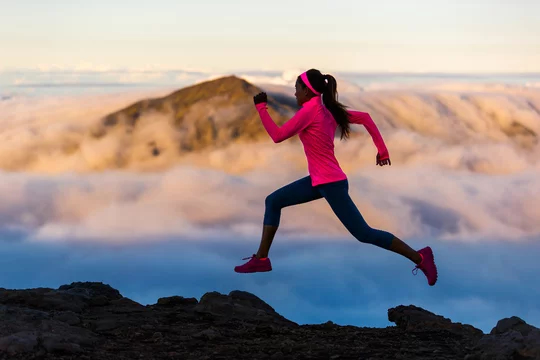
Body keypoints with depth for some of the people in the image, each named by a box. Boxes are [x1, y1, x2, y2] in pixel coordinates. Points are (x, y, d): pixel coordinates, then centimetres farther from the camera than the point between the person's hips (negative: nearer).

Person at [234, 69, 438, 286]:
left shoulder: (310, 110, -17)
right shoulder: (328, 110, 8)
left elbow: (278, 136, -16)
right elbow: (365, 118, 10)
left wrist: (261, 107, -6)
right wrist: (382, 150, 11)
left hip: (331, 183, -10)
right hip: (319, 180, 10)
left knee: (364, 234, -4)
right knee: (273, 201, 11)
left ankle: (420, 257, 0)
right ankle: (261, 259, 13)